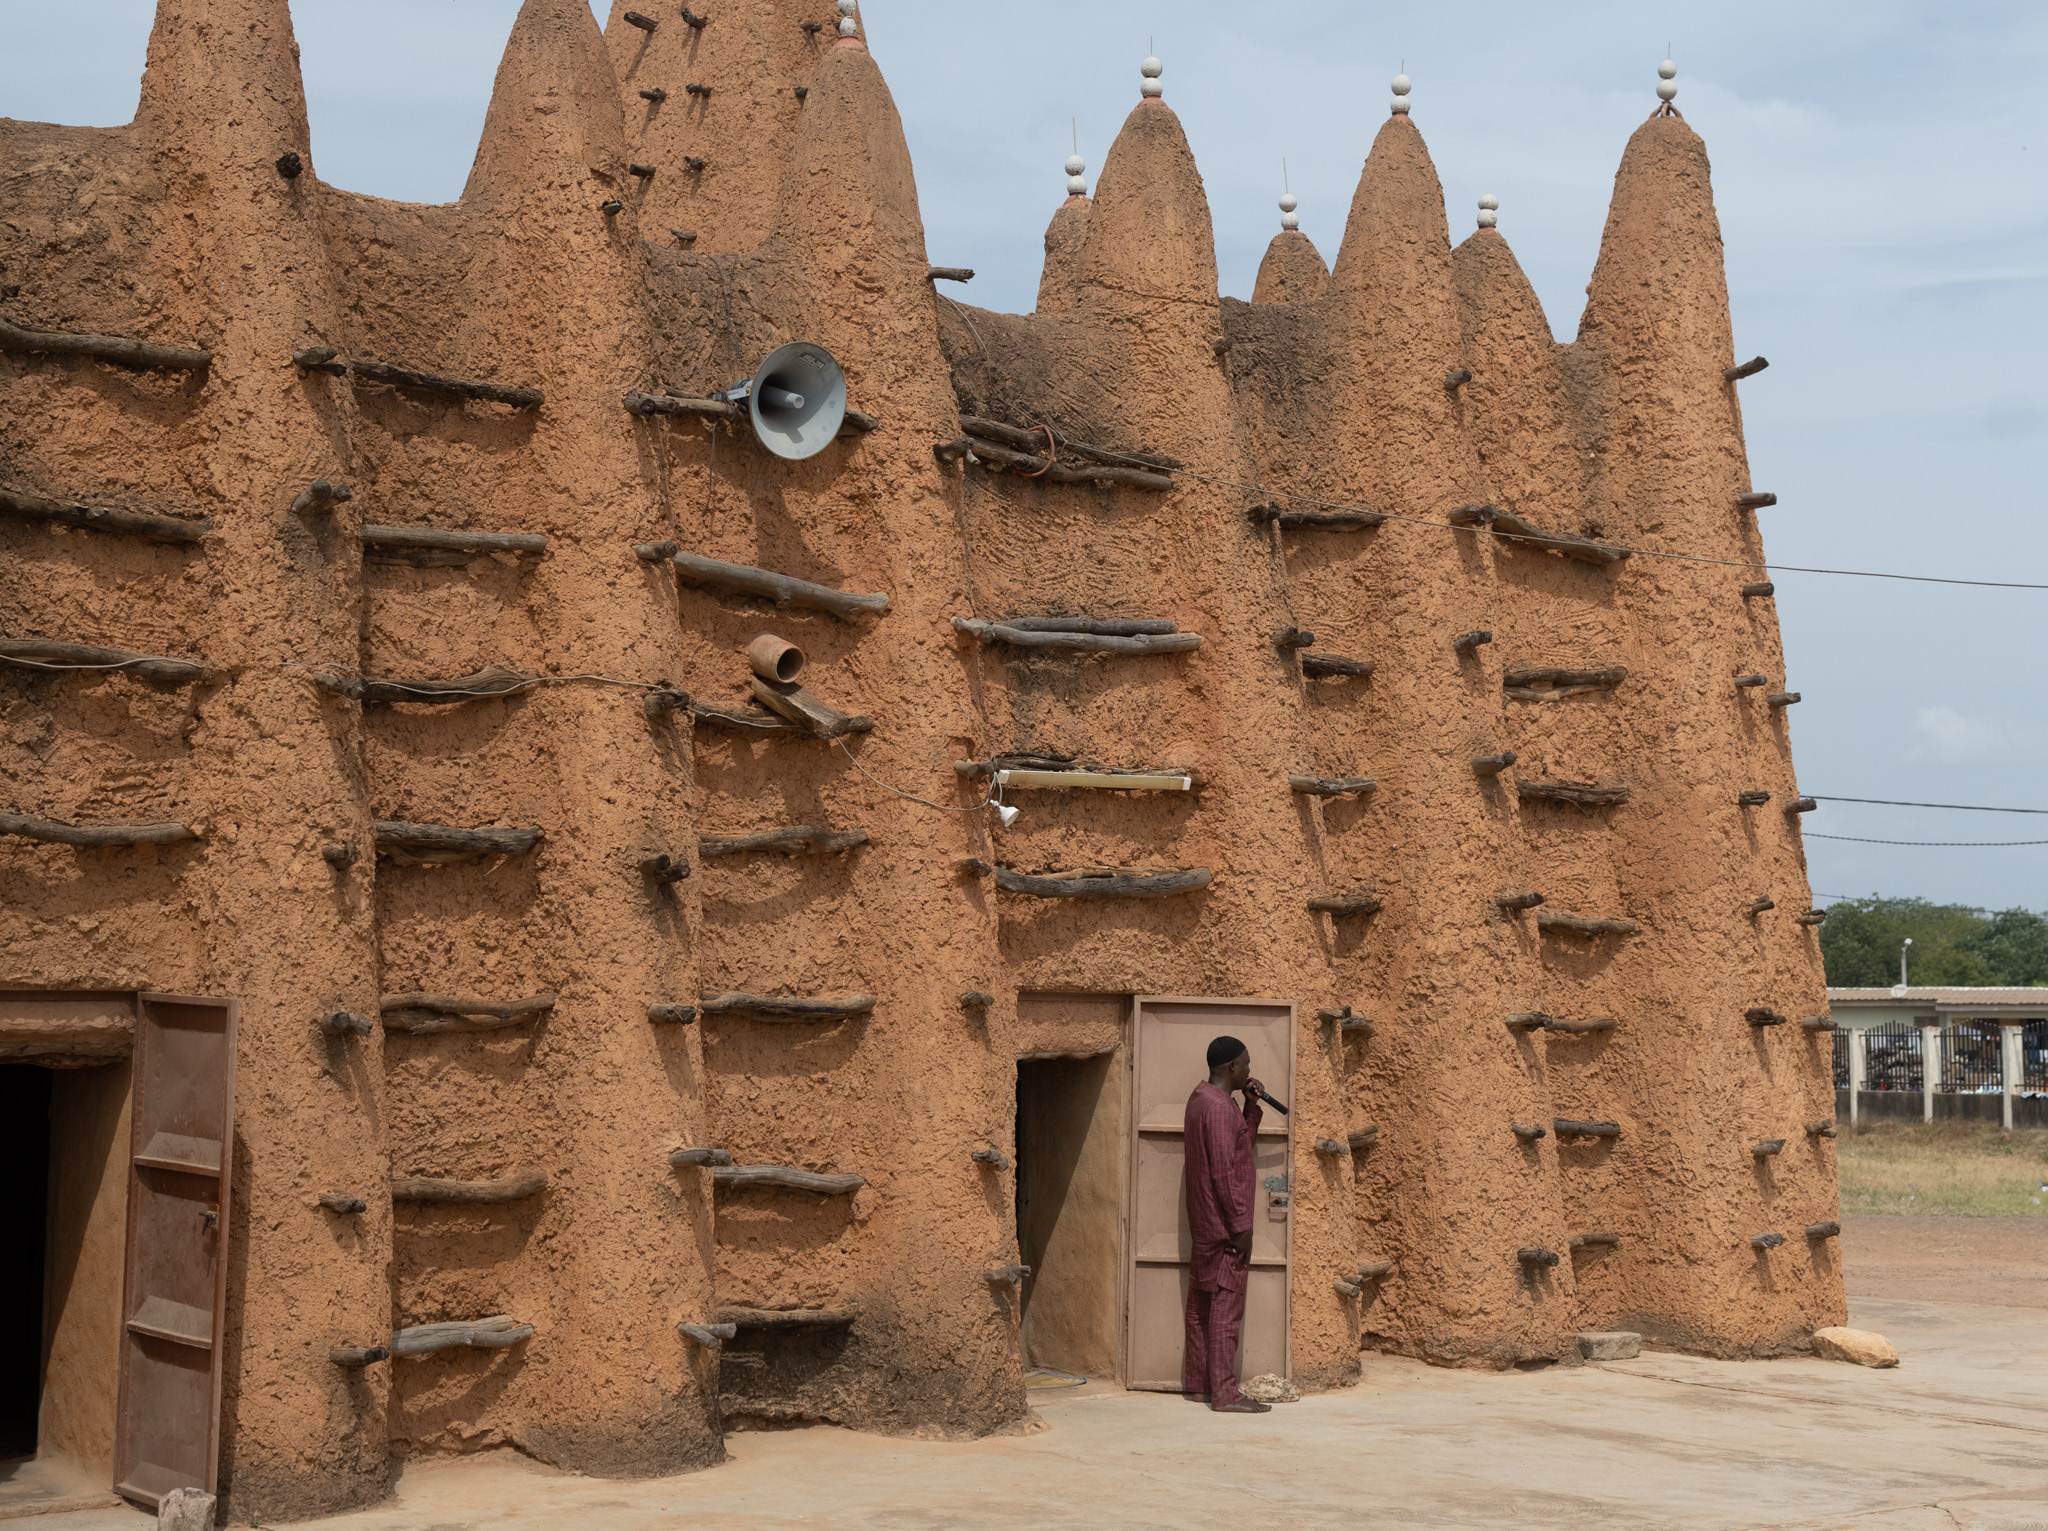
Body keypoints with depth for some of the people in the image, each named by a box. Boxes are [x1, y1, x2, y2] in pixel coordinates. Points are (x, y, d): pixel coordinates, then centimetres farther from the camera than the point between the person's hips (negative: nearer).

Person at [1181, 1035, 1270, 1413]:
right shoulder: (1219, 1106, -18)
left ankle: (1197, 1382, 20)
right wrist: (1241, 1225, -19)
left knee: (1203, 1304, 14)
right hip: (1223, 1224, -10)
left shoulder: (1203, 1098, 13)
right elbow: (1223, 1172, -22)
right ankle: (1224, 1393, -7)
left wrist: (1251, 1106, 10)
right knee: (1226, 1307, -8)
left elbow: (1239, 1144, 22)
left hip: (1206, 1223, 10)